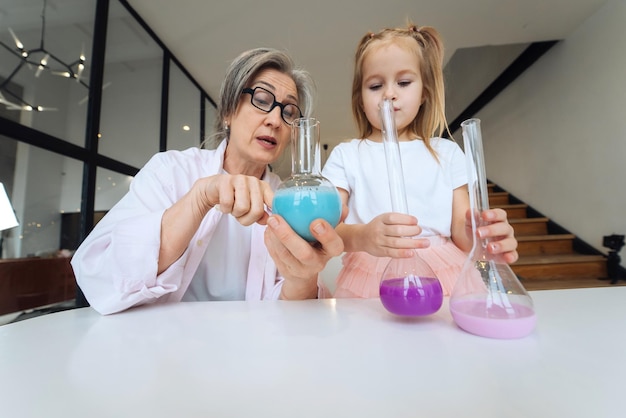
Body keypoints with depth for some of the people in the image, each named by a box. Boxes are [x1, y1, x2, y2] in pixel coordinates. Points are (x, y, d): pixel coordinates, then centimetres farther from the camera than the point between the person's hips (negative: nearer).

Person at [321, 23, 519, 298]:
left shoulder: (447, 153, 10)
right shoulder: (345, 155, 4)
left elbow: (460, 232, 6)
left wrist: (479, 235, -18)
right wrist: (362, 237, -29)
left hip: (445, 274, 2)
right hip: (370, 276, -1)